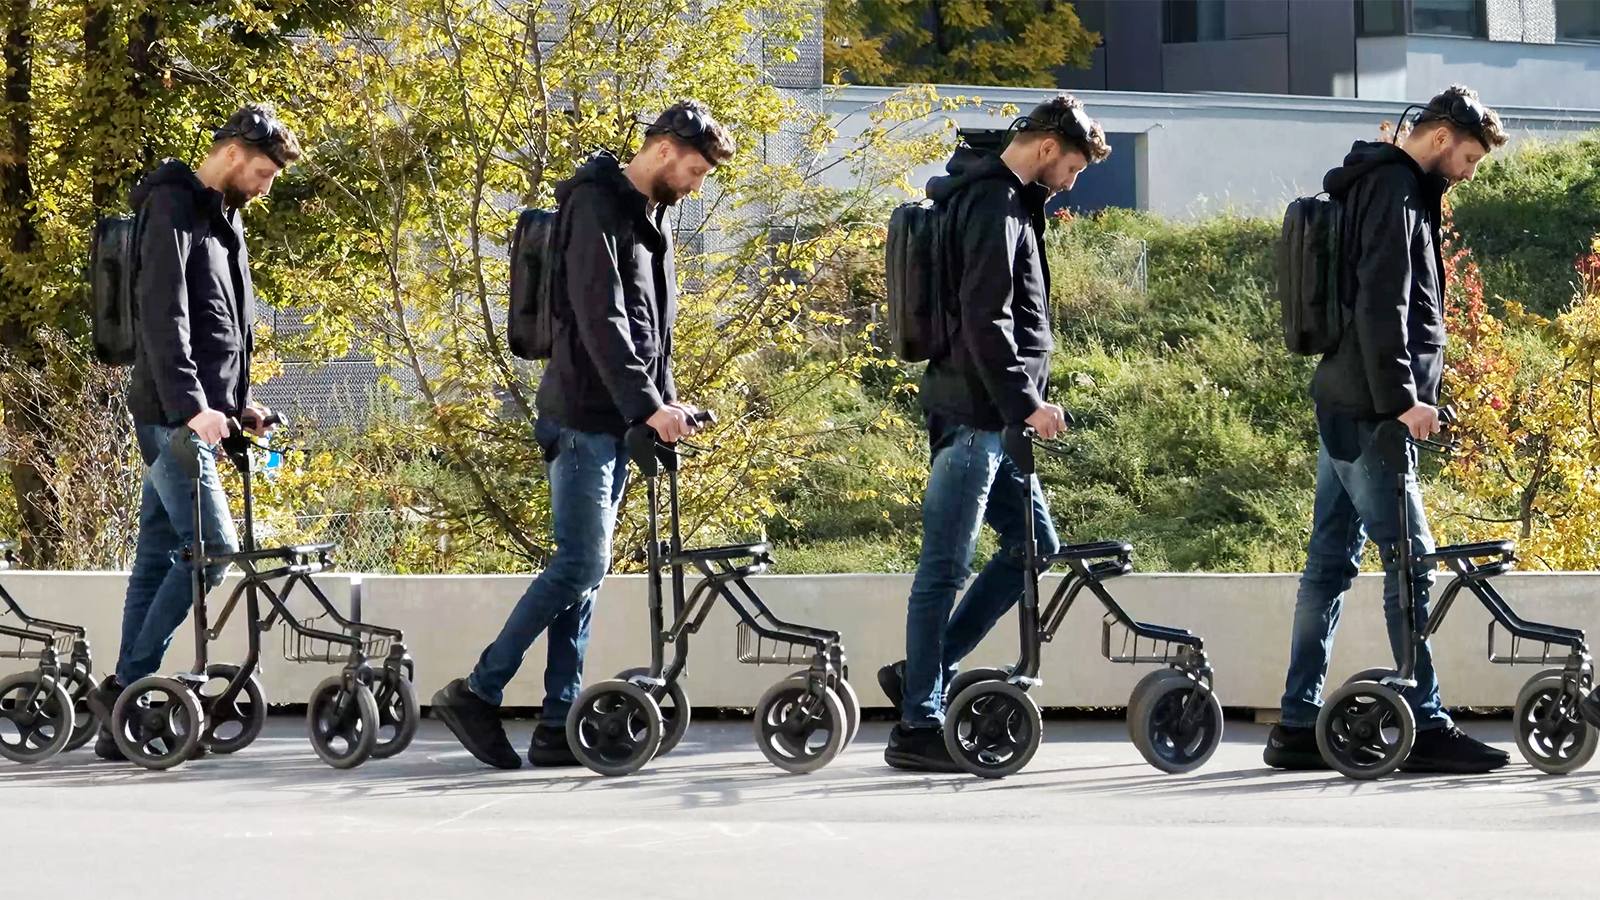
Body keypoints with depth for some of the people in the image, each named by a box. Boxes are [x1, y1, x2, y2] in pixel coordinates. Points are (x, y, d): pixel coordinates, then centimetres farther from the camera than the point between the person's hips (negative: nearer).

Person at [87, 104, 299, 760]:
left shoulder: (222, 219, 18)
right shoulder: (173, 207, -11)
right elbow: (162, 312, -20)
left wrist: (238, 401, 17)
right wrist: (190, 405, -27)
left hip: (197, 415, 9)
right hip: (173, 413, -9)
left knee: (159, 556, 8)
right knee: (213, 547, -13)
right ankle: (128, 687, -9)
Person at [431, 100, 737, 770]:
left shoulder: (653, 216, 17)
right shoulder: (597, 206, -13)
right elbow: (599, 318, -21)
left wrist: (667, 400, 11)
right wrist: (648, 405, -23)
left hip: (619, 420, 9)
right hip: (585, 417, -9)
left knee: (584, 568, 7)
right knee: (581, 563, -13)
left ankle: (558, 726, 7)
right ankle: (476, 693, -8)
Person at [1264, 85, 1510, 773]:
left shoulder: (1380, 186, 19)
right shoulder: (1394, 190, -12)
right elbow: (1381, 304, -21)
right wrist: (1402, 399, -21)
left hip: (1344, 407, 10)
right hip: (1367, 412, -10)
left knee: (1332, 561, 9)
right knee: (1410, 561, -8)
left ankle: (1299, 725, 11)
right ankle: (1425, 728, -8)